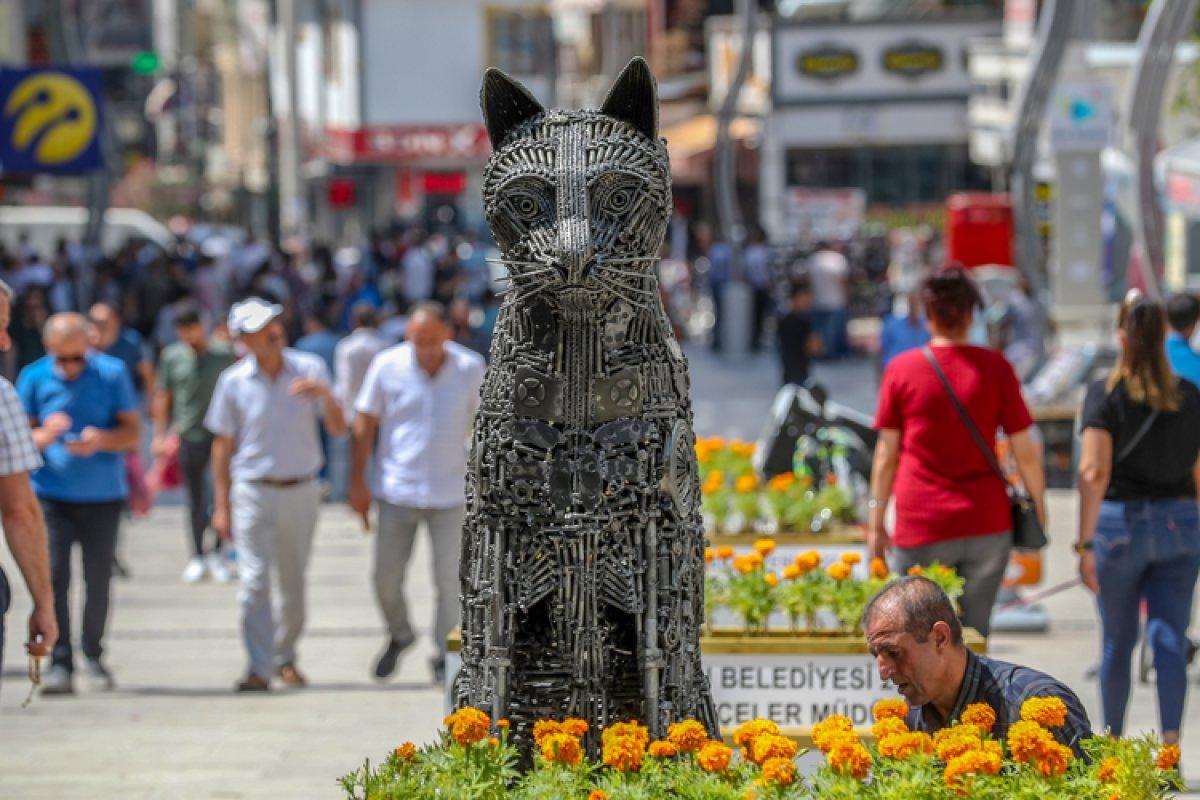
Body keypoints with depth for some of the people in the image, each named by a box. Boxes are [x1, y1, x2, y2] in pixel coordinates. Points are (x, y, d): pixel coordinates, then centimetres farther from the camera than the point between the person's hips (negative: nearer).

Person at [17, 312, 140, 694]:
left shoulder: (111, 373, -2)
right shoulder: (34, 377, 0)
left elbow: (132, 433, 0)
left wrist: (101, 440, -21)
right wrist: (45, 436, -19)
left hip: (102, 495, 0)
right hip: (51, 494, 0)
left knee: (99, 579, 5)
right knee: (54, 577, -10)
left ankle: (94, 656, 23)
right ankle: (59, 662, -7)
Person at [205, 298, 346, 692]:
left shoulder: (309, 369, 0)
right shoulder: (233, 382, -3)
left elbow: (338, 429, -2)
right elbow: (222, 445, 3)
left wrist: (326, 395, -23)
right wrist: (221, 505, 0)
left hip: (301, 492, 2)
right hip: (252, 492, -2)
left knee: (294, 584, 10)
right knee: (255, 581, -12)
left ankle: (285, 657, 27)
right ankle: (259, 669, -12)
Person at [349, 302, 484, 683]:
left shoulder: (471, 369, -6)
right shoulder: (387, 366, -6)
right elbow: (365, 424, 2)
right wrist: (357, 482, 0)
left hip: (449, 495, -1)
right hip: (397, 491, 1)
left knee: (448, 580, -1)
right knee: (386, 579, 5)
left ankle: (445, 658, 15)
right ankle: (399, 636, 33)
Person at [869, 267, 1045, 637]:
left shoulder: (901, 369, -1)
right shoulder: (995, 367, -1)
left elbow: (887, 454, 2)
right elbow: (1024, 450, 2)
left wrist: (876, 522, 10)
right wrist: (1038, 504, 16)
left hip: (921, 525, -1)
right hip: (987, 523, 1)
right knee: (974, 636, 8)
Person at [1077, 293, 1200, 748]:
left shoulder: (1105, 394, -6)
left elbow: (1094, 472, -15)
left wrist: (1086, 544, -16)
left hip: (1120, 522, -1)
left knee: (1117, 642, 12)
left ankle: (1111, 741, 25)